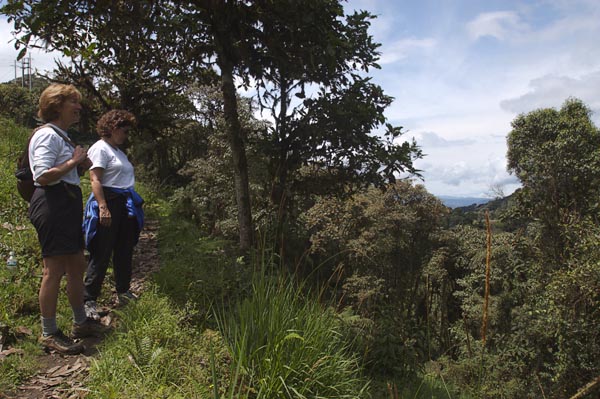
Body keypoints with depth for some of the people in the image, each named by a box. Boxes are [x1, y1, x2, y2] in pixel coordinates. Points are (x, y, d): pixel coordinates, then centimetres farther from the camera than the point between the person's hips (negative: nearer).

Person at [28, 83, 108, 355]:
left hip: (69, 205, 10)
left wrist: (80, 162, 10)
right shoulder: (47, 135, -10)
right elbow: (43, 176, -21)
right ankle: (49, 334, 5)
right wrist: (73, 161, -14)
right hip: (53, 204, -10)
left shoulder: (62, 136, 21)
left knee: (77, 265, 14)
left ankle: (80, 322, 27)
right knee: (54, 270, -6)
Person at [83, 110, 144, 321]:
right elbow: (95, 180, -18)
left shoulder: (118, 150, 19)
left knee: (124, 252, 15)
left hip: (125, 205, 9)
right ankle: (89, 300, 2)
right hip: (109, 202, -9)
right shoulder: (100, 148, -8)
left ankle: (123, 292, 28)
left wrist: (131, 204, 20)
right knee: (102, 254, -6)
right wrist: (103, 207, -27)